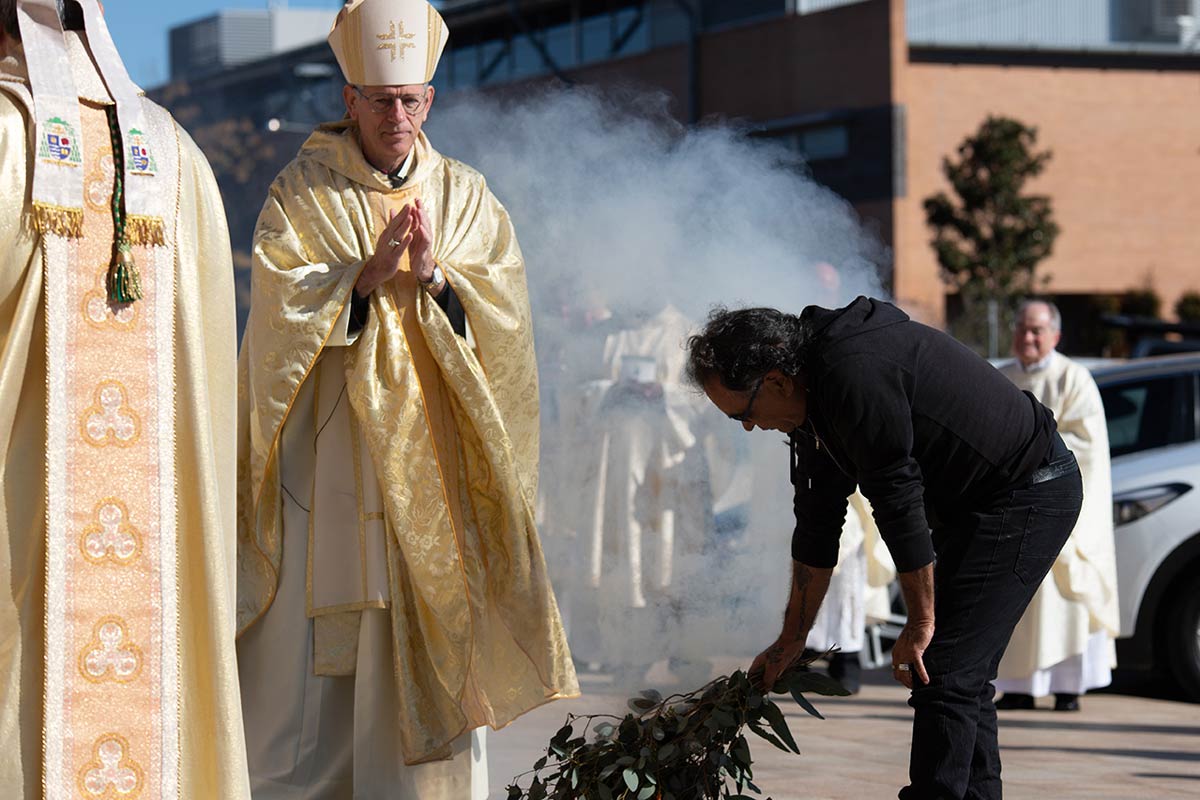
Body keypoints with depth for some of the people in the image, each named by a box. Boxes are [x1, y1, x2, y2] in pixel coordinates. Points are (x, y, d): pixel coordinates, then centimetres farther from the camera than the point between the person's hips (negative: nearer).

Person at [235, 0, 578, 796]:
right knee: (314, 650, -5)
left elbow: (506, 312, 0)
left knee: (437, 647, 0)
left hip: (434, 457, 2)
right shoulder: (302, 194, 2)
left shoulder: (468, 199, 9)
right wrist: (365, 277, -22)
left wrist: (435, 277, -17)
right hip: (330, 455, -2)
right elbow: (280, 309, -9)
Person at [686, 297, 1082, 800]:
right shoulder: (818, 386, 7)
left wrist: (922, 621, -14)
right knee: (962, 675, 13)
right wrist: (790, 643, 18)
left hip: (1028, 495, -10)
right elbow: (819, 521, 14)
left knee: (943, 675, -11)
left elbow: (898, 500, -23)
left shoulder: (856, 376, -26)